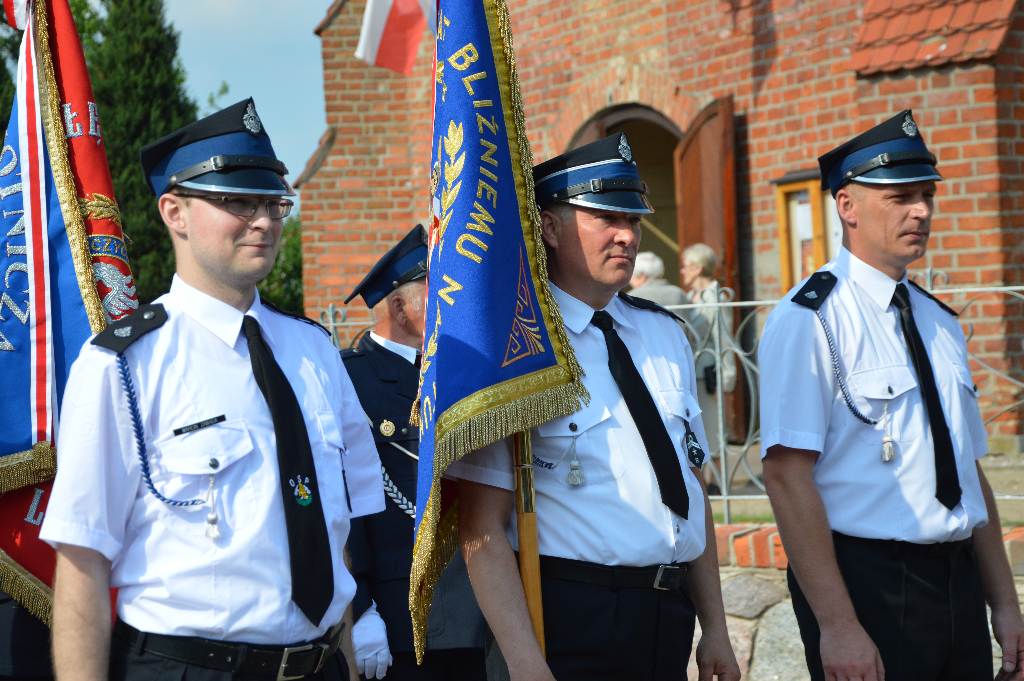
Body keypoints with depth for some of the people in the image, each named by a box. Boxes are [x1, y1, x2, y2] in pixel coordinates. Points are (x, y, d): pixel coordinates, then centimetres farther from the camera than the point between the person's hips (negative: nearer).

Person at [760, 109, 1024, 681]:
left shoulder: (941, 323, 14)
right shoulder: (808, 320, -10)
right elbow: (787, 473, -17)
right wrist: (837, 624, -23)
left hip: (959, 584, 7)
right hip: (866, 584, -7)